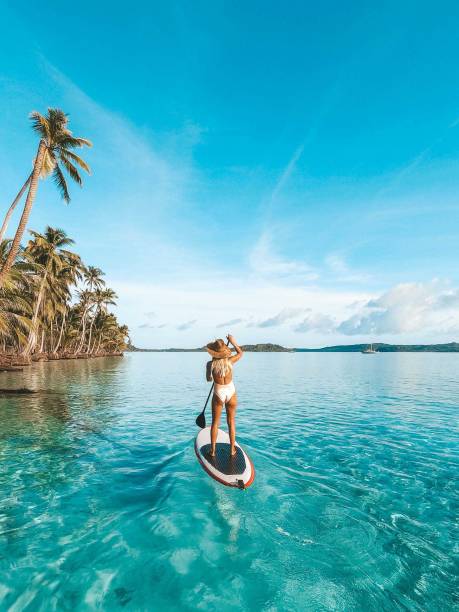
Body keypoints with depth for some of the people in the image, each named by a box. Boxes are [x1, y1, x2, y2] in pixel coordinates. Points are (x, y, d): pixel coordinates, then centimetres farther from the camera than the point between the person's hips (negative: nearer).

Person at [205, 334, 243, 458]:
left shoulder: (210, 364, -16)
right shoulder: (230, 360, -14)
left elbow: (208, 379, 0)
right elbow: (240, 353, 7)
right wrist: (233, 341, 10)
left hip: (218, 394, -1)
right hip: (231, 393, 1)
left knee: (215, 423, 14)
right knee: (231, 422, 15)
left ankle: (212, 450, 20)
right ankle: (232, 449, 23)